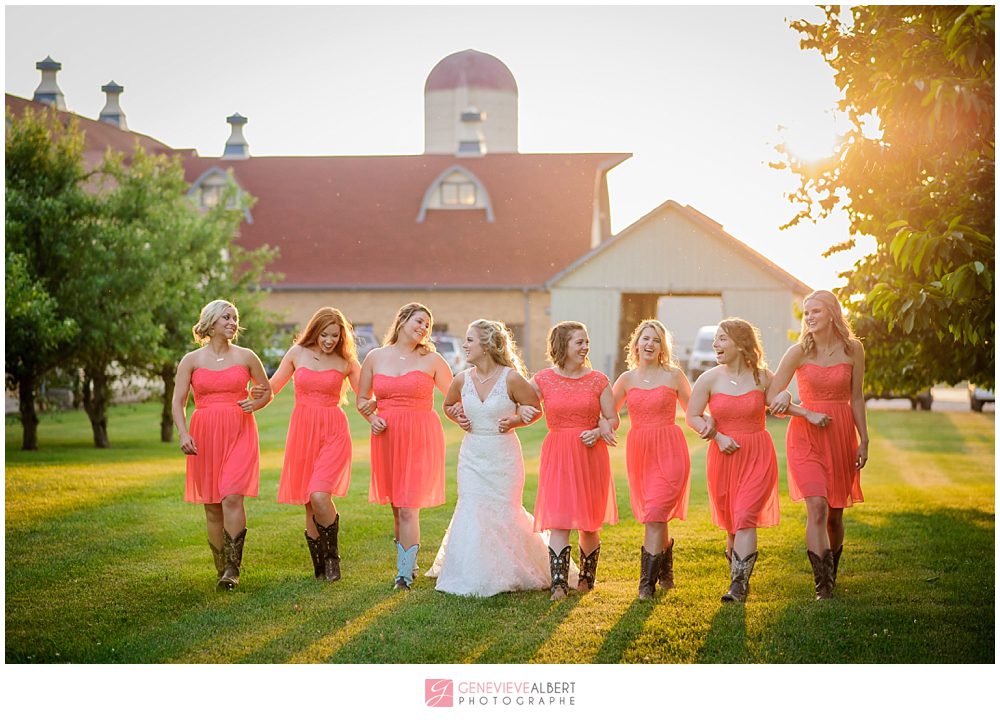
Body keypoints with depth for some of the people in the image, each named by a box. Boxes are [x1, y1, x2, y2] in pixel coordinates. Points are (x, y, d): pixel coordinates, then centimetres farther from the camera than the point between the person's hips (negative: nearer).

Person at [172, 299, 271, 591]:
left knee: (231, 497, -18)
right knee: (212, 507, 5)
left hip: (239, 434, -1)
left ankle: (233, 568, -12)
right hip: (205, 435, 1)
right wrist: (183, 434, -12)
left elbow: (267, 391, 17)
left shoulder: (245, 357, 6)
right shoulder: (192, 360, 5)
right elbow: (178, 402, 3)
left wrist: (254, 404, -5)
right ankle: (221, 569, 18)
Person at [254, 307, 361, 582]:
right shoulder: (298, 353, 7)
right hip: (302, 431, 2)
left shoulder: (346, 361, 3)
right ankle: (319, 566, 17)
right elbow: (271, 387, 16)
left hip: (333, 434, -2)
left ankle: (332, 556, 0)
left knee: (319, 495, -21)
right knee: (310, 504, 4)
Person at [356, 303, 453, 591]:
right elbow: (362, 399, 17)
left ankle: (404, 575, -6)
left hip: (420, 438, -3)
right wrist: (371, 418, -2)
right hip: (387, 438, 3)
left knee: (408, 509, -10)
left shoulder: (431, 360, 3)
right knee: (397, 508, 10)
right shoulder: (375, 357, 9)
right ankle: (408, 565, 26)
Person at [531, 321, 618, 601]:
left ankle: (587, 577, 27)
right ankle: (559, 583, -13)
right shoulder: (543, 380, 1)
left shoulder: (598, 380, 3)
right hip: (557, 454, -1)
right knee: (559, 520, -10)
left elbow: (612, 419, 5)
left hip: (591, 454, 1)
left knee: (590, 522, 9)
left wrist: (598, 431, -14)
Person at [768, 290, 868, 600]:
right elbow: (771, 397, 0)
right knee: (817, 506, -17)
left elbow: (856, 398, 8)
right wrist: (784, 396, -19)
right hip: (806, 435, -2)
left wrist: (864, 441, 7)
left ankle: (830, 577, 31)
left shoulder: (853, 349, 2)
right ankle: (823, 586, -15)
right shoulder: (798, 352, -3)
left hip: (841, 435, 2)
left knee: (835, 514, 9)